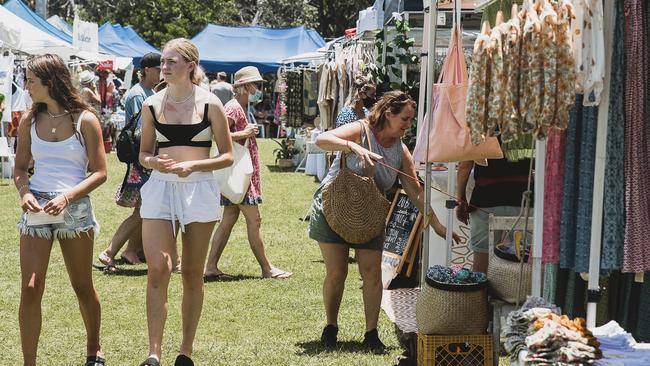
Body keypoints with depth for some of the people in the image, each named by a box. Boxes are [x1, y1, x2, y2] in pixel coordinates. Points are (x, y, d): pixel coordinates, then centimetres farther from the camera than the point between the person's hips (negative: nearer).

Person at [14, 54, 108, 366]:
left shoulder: (85, 120, -5)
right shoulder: (30, 121, 5)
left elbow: (100, 173, -5)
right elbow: (20, 167, 13)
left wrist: (67, 197, -18)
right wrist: (24, 193, -9)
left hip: (74, 208, -2)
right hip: (36, 208, 2)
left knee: (83, 287, 12)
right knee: (30, 289, -8)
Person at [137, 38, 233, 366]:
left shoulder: (209, 104, -2)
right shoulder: (152, 105, 5)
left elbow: (227, 156, 1)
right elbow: (144, 154, 12)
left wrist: (193, 165, -15)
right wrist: (154, 161, -11)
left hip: (199, 189, -1)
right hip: (160, 188, 1)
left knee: (192, 274, 6)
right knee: (157, 269, -11)